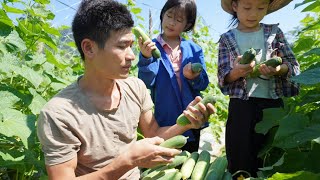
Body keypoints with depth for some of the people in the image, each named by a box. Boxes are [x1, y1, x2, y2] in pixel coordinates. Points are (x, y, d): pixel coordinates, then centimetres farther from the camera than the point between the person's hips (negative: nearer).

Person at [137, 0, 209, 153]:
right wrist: (146, 58, -30)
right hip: (165, 121, -2)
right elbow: (146, 83, -15)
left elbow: (204, 83, 0)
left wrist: (194, 77, -22)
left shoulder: (194, 49, 2)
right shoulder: (151, 47, -4)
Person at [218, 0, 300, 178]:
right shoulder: (227, 39, 4)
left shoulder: (274, 32, 6)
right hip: (241, 105, -1)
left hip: (272, 103, 1)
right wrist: (235, 73, -22)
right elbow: (222, 78, 0)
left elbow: (294, 66, 5)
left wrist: (280, 69, -17)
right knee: (241, 162, 4)